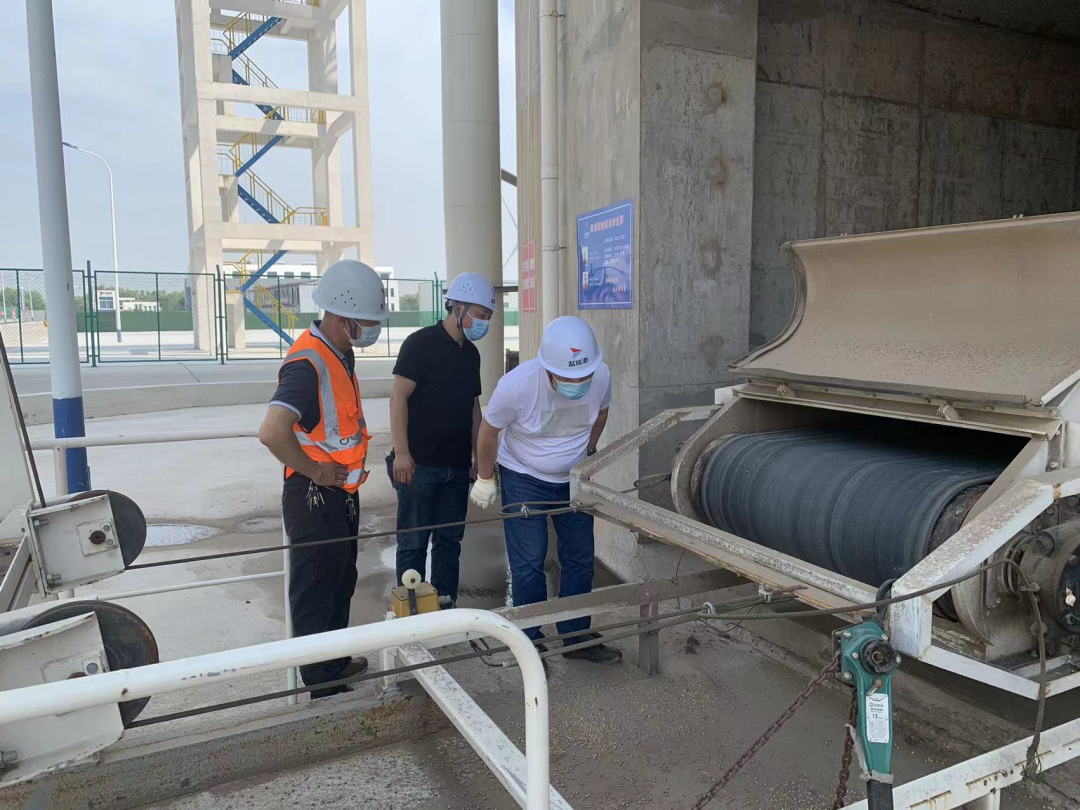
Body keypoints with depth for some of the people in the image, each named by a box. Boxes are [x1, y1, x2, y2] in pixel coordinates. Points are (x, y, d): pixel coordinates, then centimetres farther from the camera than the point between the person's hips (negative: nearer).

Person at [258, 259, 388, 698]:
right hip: (314, 496, -10)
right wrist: (315, 471, -23)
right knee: (315, 588, 5)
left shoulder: (341, 354, 7)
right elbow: (271, 432, -36)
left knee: (341, 580, 23)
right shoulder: (308, 363, -24)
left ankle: (336, 660, 41)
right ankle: (322, 685, 19)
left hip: (341, 491, 10)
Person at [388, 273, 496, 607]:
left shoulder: (471, 353, 14)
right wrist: (401, 453, -17)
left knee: (450, 540, 12)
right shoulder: (421, 343, -8)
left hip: (457, 465, 7)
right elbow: (399, 397, -12)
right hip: (419, 464, -7)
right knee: (413, 542, 2)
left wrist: (478, 455, 16)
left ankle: (446, 605, 23)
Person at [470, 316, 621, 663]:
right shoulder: (517, 384, -30)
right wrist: (485, 479, -4)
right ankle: (531, 641, 13)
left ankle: (575, 636, 24)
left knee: (579, 559, 9)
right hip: (524, 478, -4)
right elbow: (489, 430, -13)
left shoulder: (602, 376, -20)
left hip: (573, 478, 4)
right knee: (528, 563, -4)